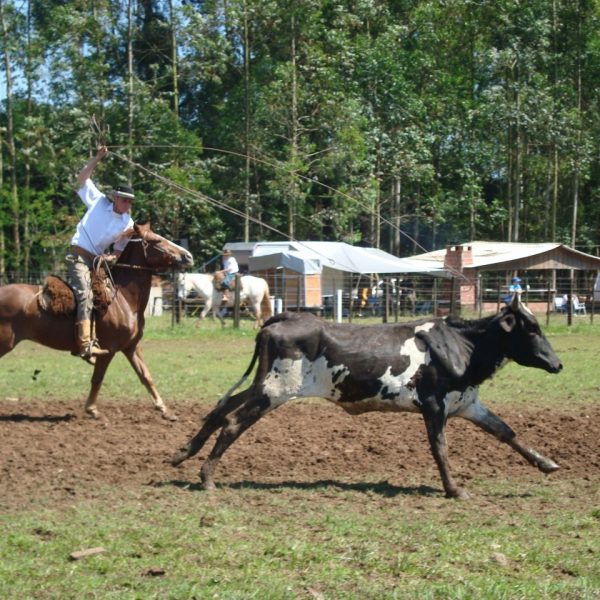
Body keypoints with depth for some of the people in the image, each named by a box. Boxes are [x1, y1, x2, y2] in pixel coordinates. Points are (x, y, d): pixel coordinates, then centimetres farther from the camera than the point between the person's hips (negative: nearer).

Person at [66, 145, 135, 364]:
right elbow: (82, 178, 4)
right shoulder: (98, 202, 0)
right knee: (85, 294, -22)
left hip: (98, 260, 6)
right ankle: (85, 344, -34)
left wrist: (111, 257, -11)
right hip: (78, 254, -6)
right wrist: (98, 158, -2)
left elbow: (119, 250, 11)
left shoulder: (128, 224, 7)